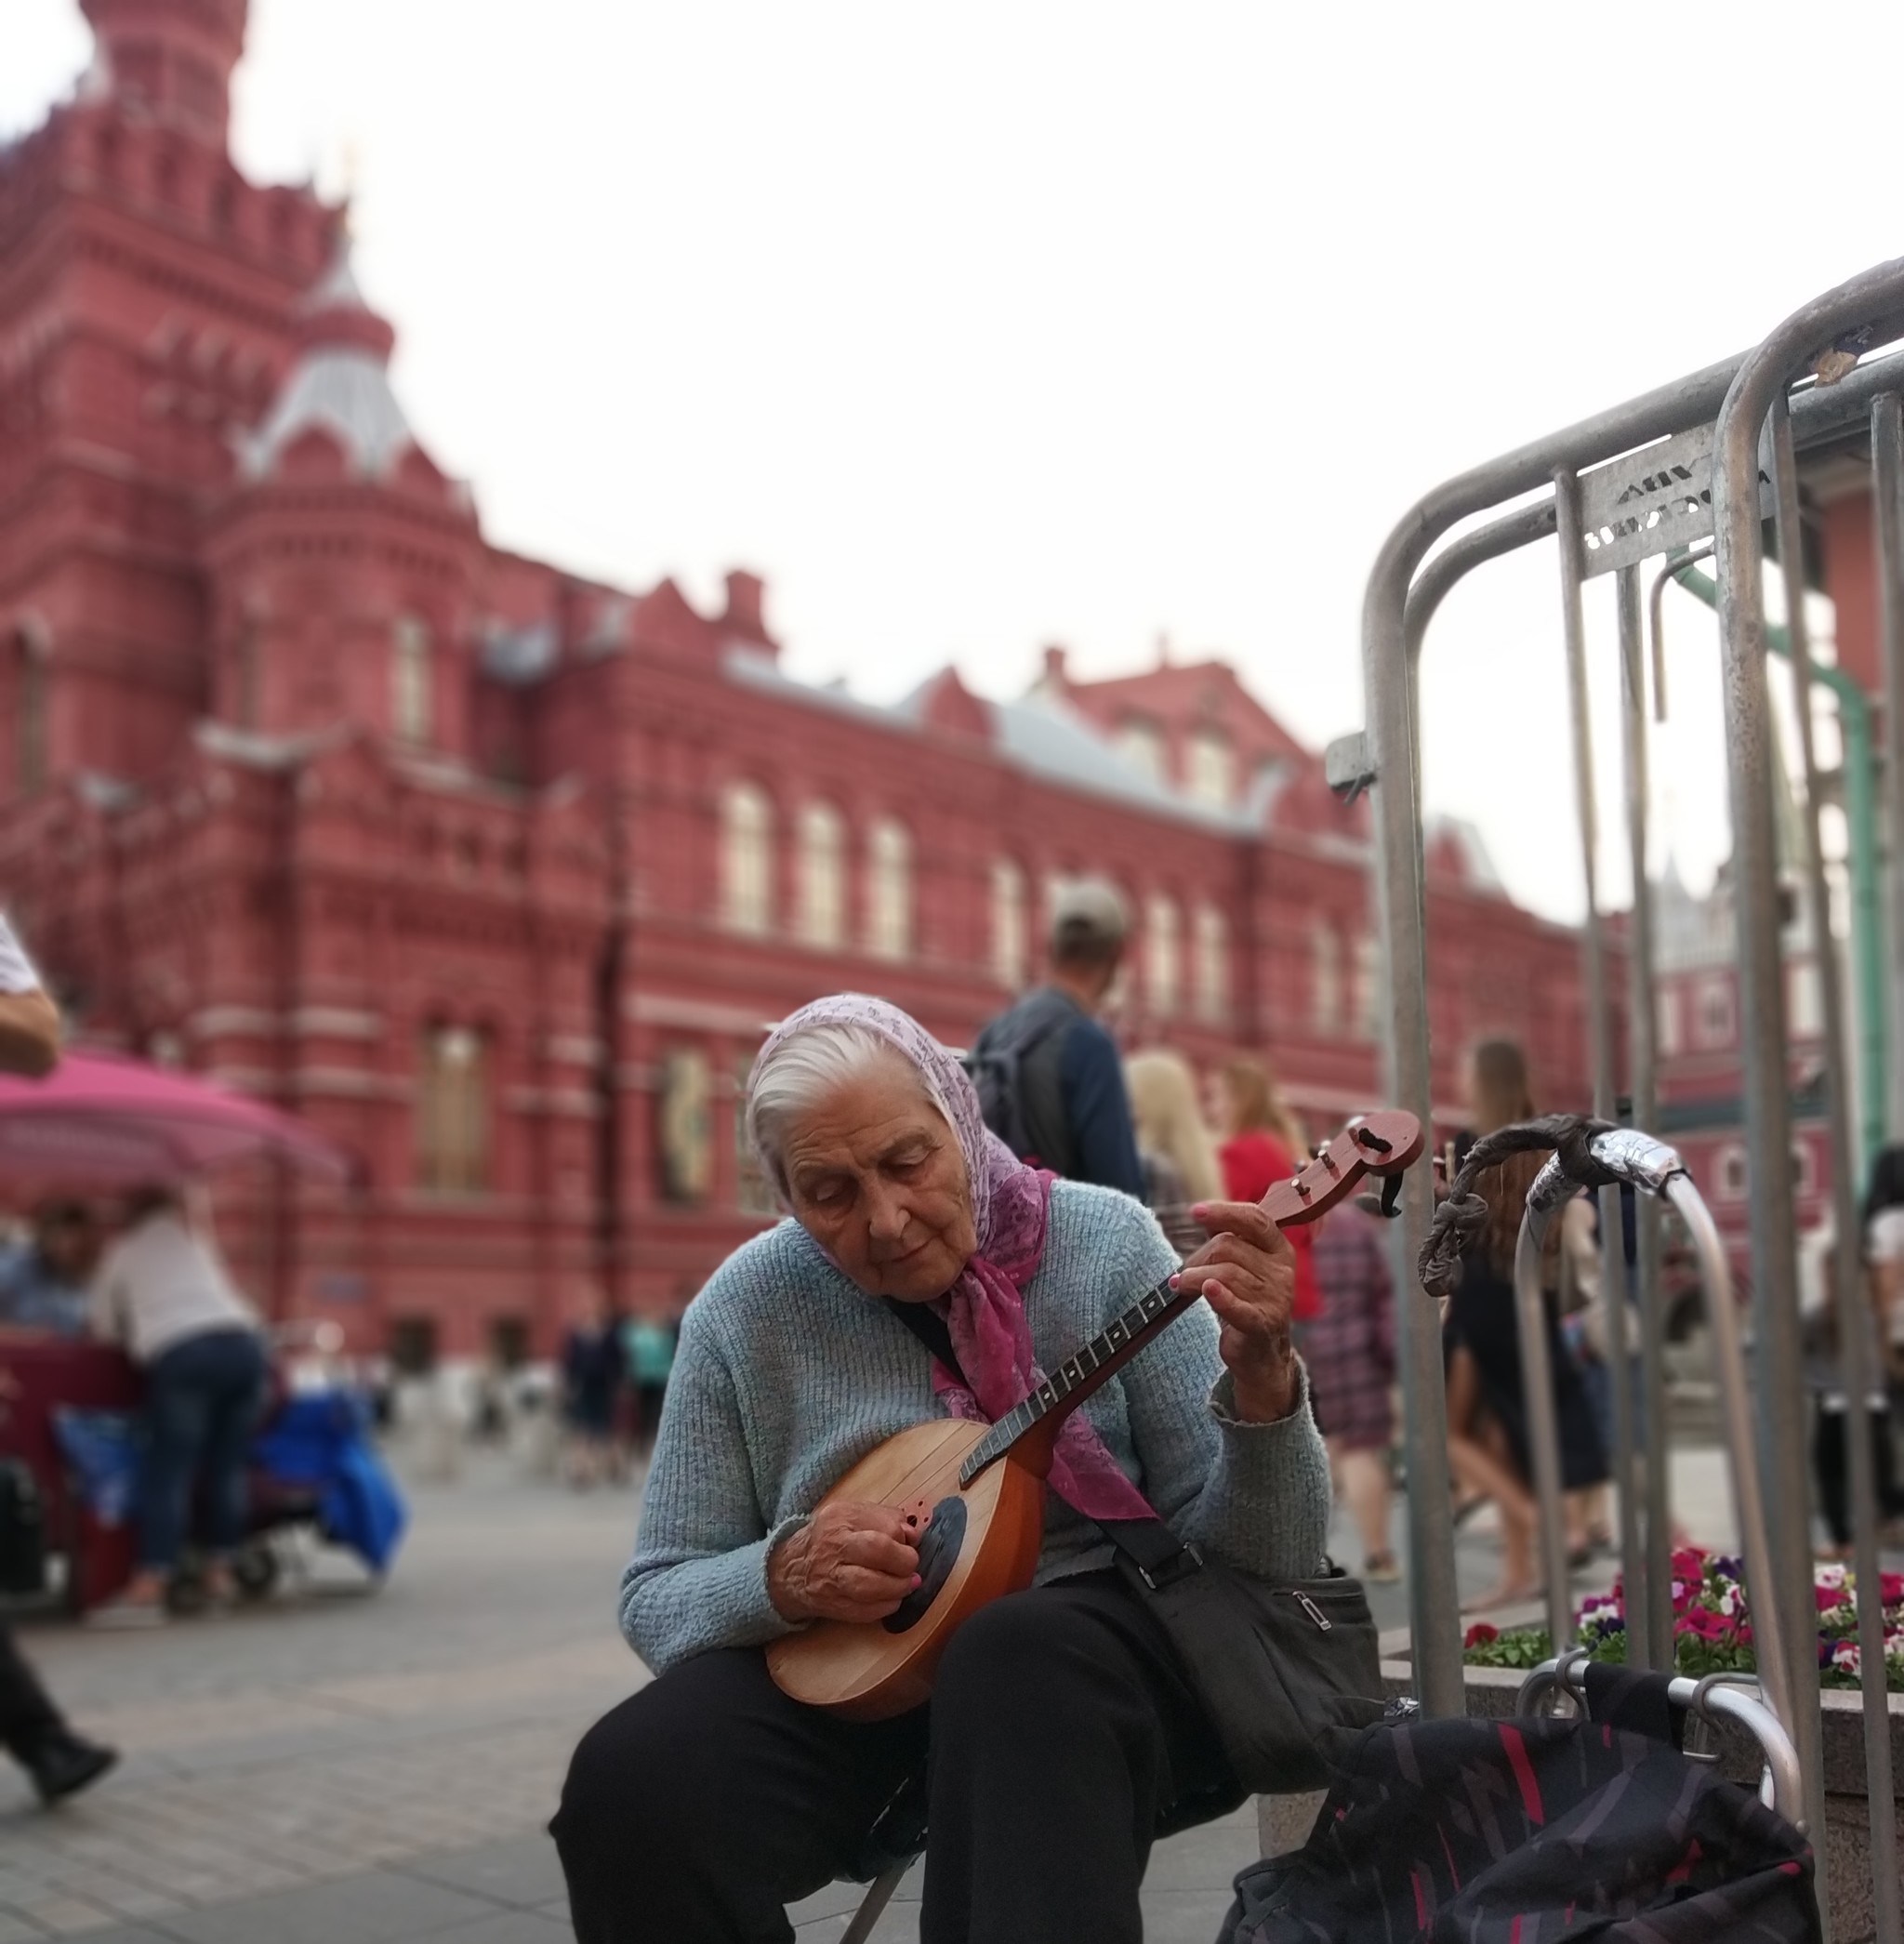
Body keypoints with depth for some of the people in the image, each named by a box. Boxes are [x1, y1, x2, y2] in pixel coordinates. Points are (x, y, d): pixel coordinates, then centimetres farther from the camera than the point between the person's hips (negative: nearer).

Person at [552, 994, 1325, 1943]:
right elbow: (655, 1598, 2)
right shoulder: (744, 1309, -3)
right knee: (630, 1782, -26)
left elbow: (1254, 1559, -8)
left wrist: (1260, 1379, -29)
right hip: (838, 1670, 3)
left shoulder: (1105, 1243, -8)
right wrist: (784, 1575, -20)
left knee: (1013, 1663, -38)